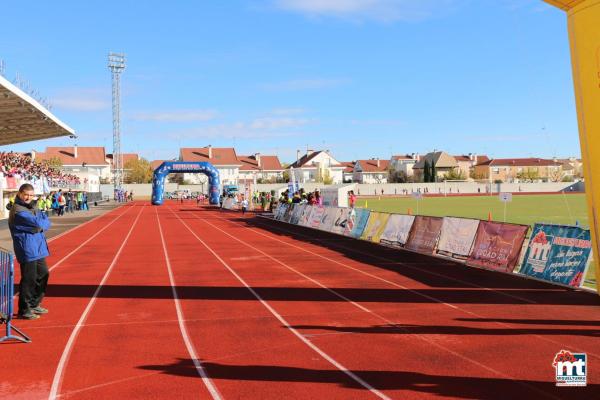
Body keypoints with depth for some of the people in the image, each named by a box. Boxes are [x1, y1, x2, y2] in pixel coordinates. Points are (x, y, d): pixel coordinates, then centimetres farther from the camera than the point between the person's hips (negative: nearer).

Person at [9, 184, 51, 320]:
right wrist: (43, 222, -2)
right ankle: (24, 310, 11)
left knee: (43, 275, 17)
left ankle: (34, 305, 31)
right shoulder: (18, 211, -15)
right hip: (27, 251, -9)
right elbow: (39, 223, -22)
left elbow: (46, 222, 7)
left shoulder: (32, 208, 14)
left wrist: (40, 225, -12)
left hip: (38, 250, 9)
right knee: (28, 280, -2)